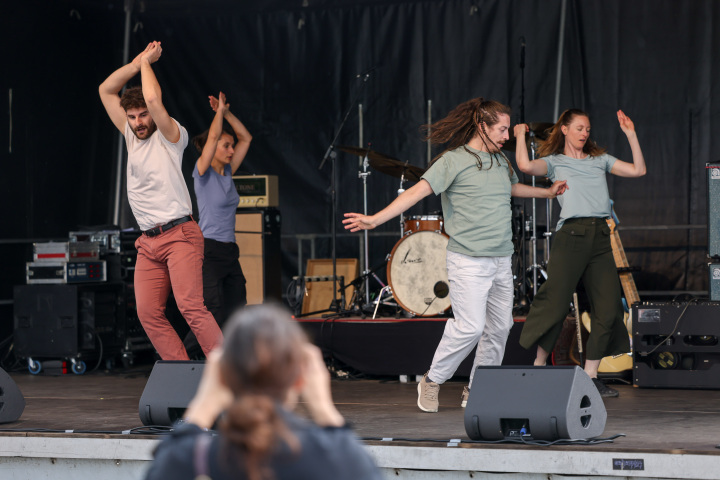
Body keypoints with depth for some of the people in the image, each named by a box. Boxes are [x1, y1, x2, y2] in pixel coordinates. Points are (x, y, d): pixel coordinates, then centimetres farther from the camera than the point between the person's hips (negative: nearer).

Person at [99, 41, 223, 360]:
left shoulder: (171, 136, -1)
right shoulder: (131, 136, 17)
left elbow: (153, 99, -20)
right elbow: (106, 90, 18)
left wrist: (148, 62, -5)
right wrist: (138, 62, 8)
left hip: (179, 235, -7)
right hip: (148, 243, 7)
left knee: (190, 307, -19)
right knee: (148, 312, -4)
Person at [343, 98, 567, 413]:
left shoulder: (500, 161, 15)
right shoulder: (454, 160, -9)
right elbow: (419, 190, -18)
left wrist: (548, 192, 46)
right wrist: (376, 219, -28)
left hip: (501, 260, 8)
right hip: (468, 260, -8)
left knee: (500, 327, 7)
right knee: (470, 326, -14)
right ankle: (432, 381, 6)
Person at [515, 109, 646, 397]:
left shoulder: (600, 160, 21)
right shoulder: (554, 162, 8)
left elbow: (638, 170, 13)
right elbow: (525, 166, -12)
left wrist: (631, 135, 10)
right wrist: (521, 135, 2)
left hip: (601, 236, 5)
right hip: (571, 235, -5)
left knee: (608, 309, -1)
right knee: (555, 305, -9)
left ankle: (590, 376, 6)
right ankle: (538, 368, 5)